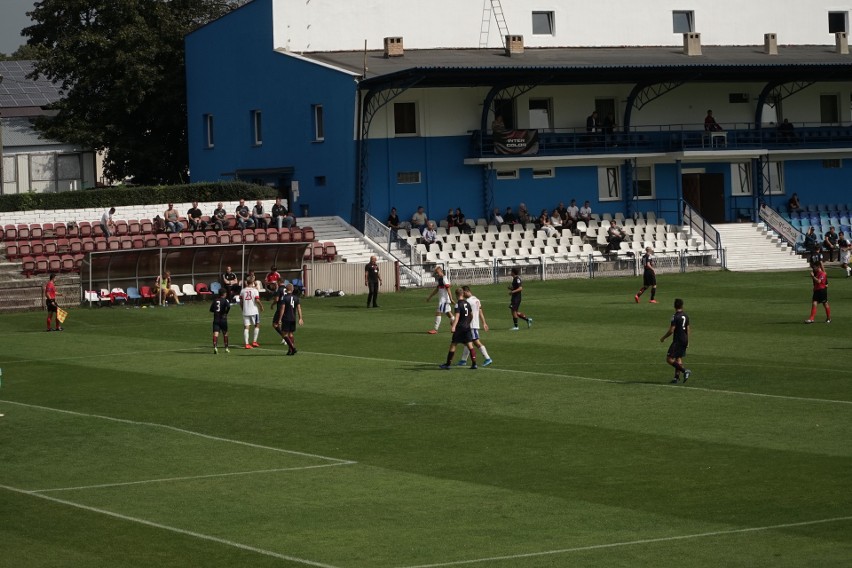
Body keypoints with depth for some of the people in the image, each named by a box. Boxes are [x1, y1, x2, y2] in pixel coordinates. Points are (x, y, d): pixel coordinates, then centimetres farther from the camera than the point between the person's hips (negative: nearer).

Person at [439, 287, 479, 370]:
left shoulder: (458, 304, -12)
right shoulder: (467, 303, 10)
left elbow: (457, 316, -25)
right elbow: (471, 315, 20)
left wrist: (453, 326, -35)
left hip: (459, 327, -6)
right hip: (467, 327, 6)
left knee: (453, 345, 3)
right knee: (470, 345, 2)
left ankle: (448, 364, 7)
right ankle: (474, 364, -6)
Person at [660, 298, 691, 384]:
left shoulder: (675, 316, -15)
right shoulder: (686, 316, 7)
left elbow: (671, 331, -18)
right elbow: (688, 329, 14)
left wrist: (663, 338, -4)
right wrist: (687, 341, 23)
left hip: (677, 341, -8)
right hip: (684, 340, 8)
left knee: (669, 359, -8)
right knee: (679, 358, 14)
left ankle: (685, 370, -16)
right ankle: (677, 377, 11)